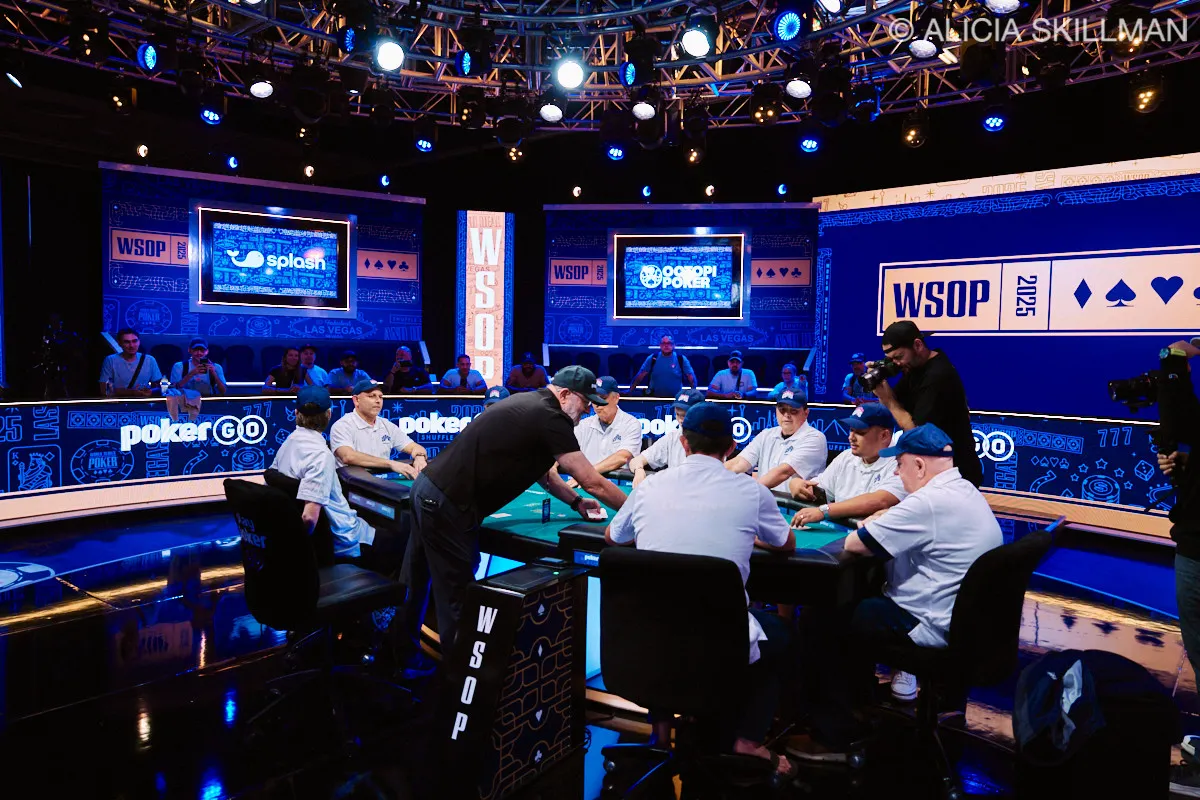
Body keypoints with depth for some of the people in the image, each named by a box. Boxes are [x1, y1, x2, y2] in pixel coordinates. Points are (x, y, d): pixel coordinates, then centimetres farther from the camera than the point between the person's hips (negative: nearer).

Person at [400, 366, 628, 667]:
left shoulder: (530, 403, 13)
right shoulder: (549, 417, -15)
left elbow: (540, 470, 23)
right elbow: (593, 483, -13)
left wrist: (576, 502, 19)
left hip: (428, 487, 10)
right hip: (446, 505, -10)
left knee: (416, 582, 21)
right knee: (457, 594, 2)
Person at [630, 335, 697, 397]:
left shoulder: (681, 359, -1)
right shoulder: (652, 358, 1)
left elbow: (691, 377, -2)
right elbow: (640, 375, 2)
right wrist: (630, 391, -3)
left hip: (676, 399, 0)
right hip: (655, 398, 0)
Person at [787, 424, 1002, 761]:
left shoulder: (929, 503, -25)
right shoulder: (966, 492, 7)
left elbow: (853, 545, -22)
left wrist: (865, 529, 0)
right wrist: (883, 527, 3)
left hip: (932, 628, -10)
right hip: (963, 619, 10)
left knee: (822, 623, -2)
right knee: (854, 601, 24)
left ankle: (834, 736, 8)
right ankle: (858, 701, 32)